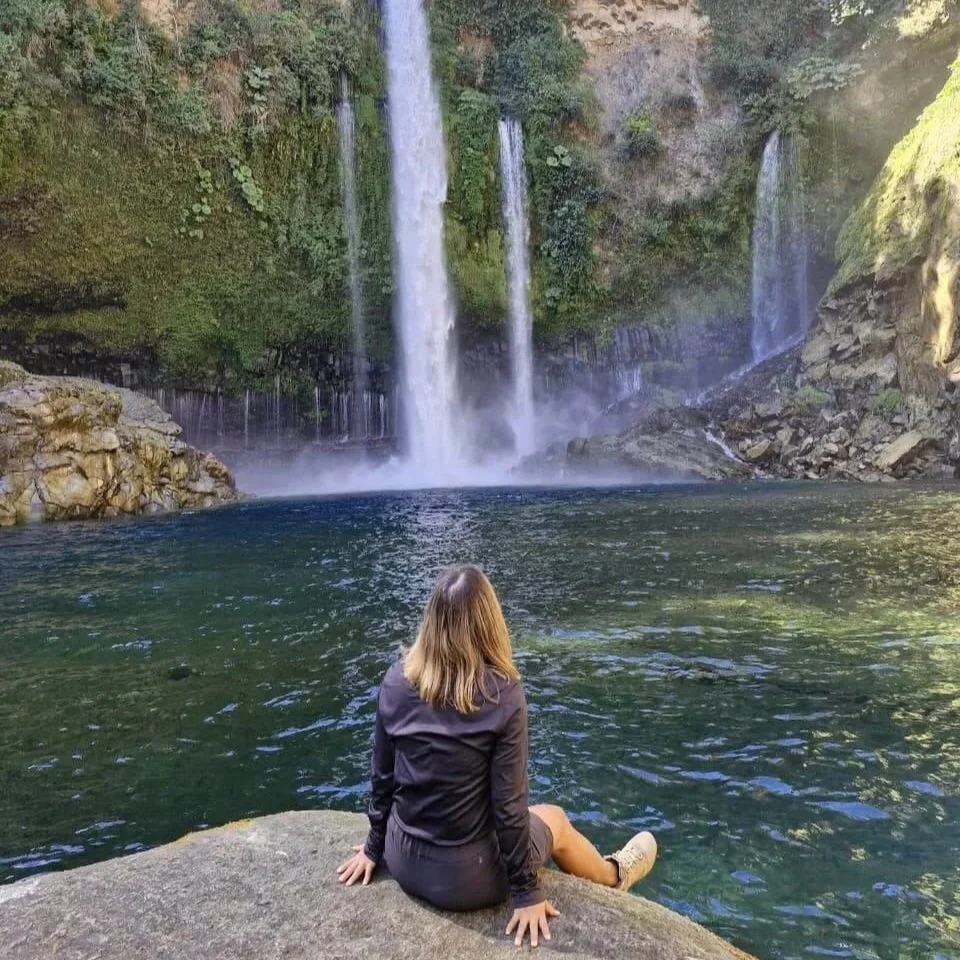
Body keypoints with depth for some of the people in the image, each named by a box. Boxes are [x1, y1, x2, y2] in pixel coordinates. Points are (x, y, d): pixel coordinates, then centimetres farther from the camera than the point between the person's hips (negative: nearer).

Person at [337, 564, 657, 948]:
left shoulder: (396, 680, -11)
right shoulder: (502, 694, -23)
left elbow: (381, 776, -1)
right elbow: (509, 805, -17)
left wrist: (374, 847, 15)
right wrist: (527, 891, -4)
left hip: (403, 861, 4)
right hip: (463, 877, -4)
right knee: (553, 819, 25)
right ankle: (613, 876, 55)